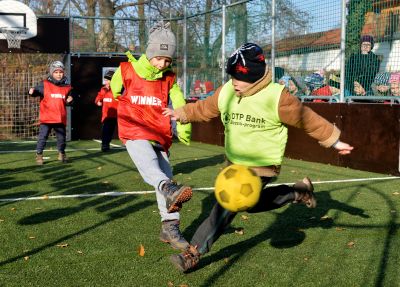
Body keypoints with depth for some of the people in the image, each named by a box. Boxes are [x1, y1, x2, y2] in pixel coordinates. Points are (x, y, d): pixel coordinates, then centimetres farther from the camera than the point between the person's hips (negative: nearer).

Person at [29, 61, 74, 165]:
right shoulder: (44, 84, -3)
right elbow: (36, 91, -12)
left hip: (60, 118, 4)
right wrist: (32, 91, -33)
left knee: (62, 138, 15)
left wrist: (69, 101, -3)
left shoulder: (67, 86, 8)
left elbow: (68, 101, 19)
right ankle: (39, 155, 9)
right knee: (42, 137, -3)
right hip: (46, 117, -3)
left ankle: (61, 154, 35)